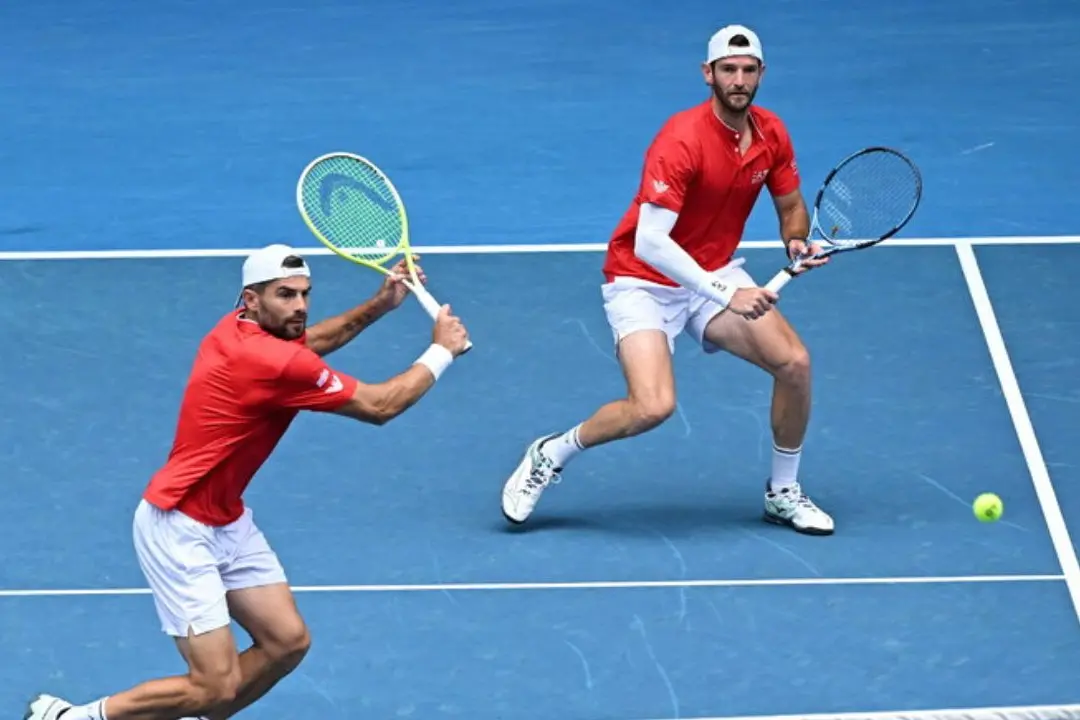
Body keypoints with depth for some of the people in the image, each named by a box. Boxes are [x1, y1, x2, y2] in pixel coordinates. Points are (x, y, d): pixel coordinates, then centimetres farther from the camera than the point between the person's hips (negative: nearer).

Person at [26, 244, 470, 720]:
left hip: (227, 521, 10)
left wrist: (381, 304, 13)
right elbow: (379, 406, -15)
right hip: (179, 529, -10)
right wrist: (441, 352, -2)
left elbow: (309, 341, 26)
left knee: (287, 642, 6)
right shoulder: (272, 363, -26)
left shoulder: (243, 328, 0)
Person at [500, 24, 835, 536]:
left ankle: (783, 493, 10)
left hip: (717, 274, 6)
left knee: (794, 363, -12)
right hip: (643, 281, -6)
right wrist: (726, 295, -35)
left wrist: (797, 240, -11)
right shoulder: (681, 140, -27)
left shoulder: (772, 135, -5)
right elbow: (649, 243, -33)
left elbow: (791, 207, 13)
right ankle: (551, 455, 3)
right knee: (653, 407, -24)